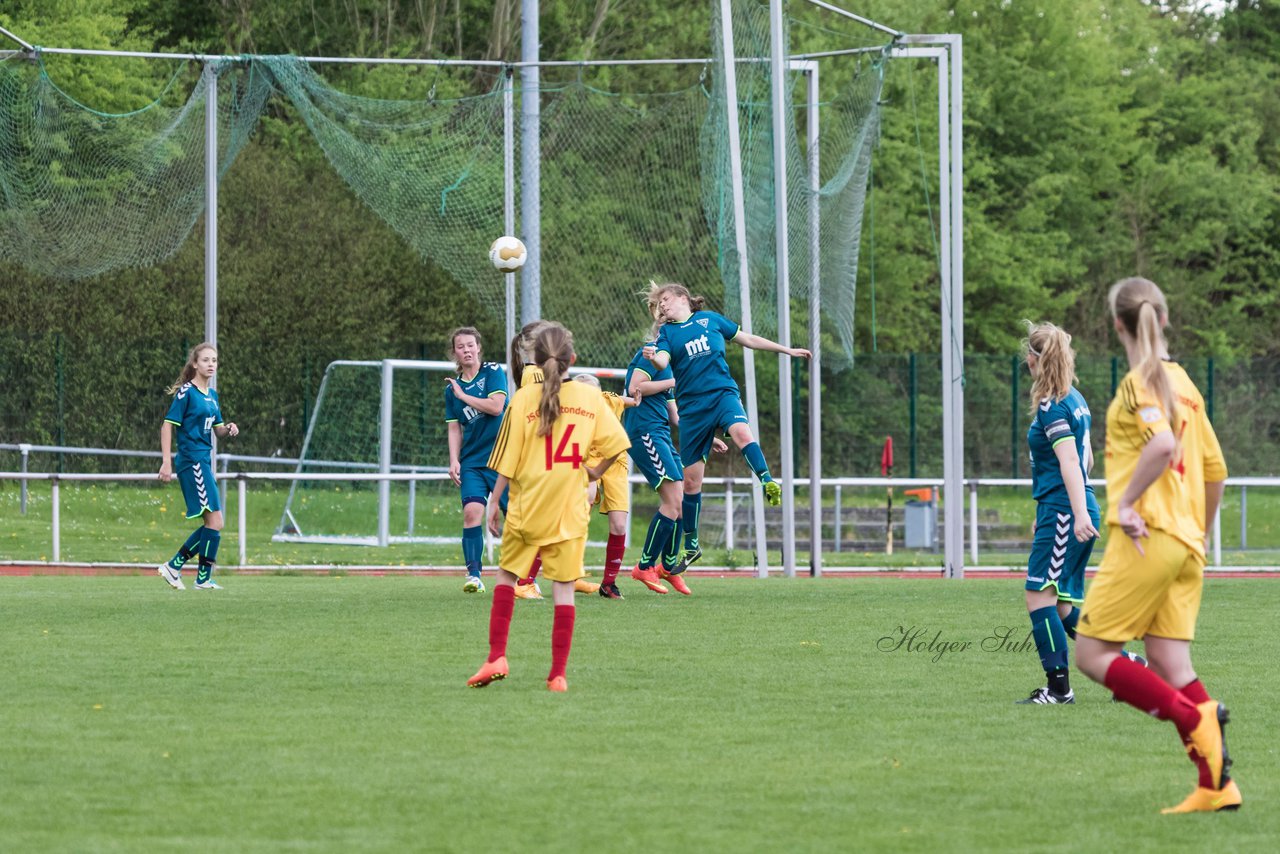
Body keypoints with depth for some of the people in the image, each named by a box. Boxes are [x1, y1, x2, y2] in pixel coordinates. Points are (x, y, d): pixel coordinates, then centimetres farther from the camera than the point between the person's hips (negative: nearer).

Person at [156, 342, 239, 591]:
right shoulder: (186, 392, -9)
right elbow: (168, 425, -12)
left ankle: (173, 566, 13)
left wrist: (228, 429, 0)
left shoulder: (212, 394, 15)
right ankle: (204, 578, -5)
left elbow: (217, 430, 24)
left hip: (203, 462, 9)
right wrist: (166, 462, -18)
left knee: (212, 524, 8)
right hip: (192, 461, -9)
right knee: (215, 521, -11)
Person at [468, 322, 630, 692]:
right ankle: (558, 674, 3)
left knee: (506, 575, 16)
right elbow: (616, 443, 0)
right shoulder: (589, 396, -1)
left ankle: (496, 657, 6)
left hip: (526, 509, -1)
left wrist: (494, 501, 5)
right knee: (564, 588, 4)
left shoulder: (524, 398, -6)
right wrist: (595, 472, 18)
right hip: (569, 510, 1)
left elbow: (507, 458, -4)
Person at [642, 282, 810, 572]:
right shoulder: (667, 332, 9)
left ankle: (768, 483, -36)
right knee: (690, 480, 4)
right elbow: (663, 362, -11)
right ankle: (691, 546, 17)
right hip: (692, 405, 1)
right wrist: (653, 358, -35)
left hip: (722, 393, -1)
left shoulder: (710, 319, 11)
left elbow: (748, 339, 20)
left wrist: (787, 350, 22)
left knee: (741, 431, -38)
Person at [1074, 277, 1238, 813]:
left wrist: (1126, 501, -19)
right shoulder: (1183, 383, 16)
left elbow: (1163, 444, -27)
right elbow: (1215, 470, 20)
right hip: (1186, 544, 8)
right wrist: (1200, 533, 29)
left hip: (1147, 537, -8)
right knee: (1170, 666, 5)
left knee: (1092, 653, -2)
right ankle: (1216, 784, -5)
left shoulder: (1140, 383, -8)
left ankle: (1196, 719, -16)